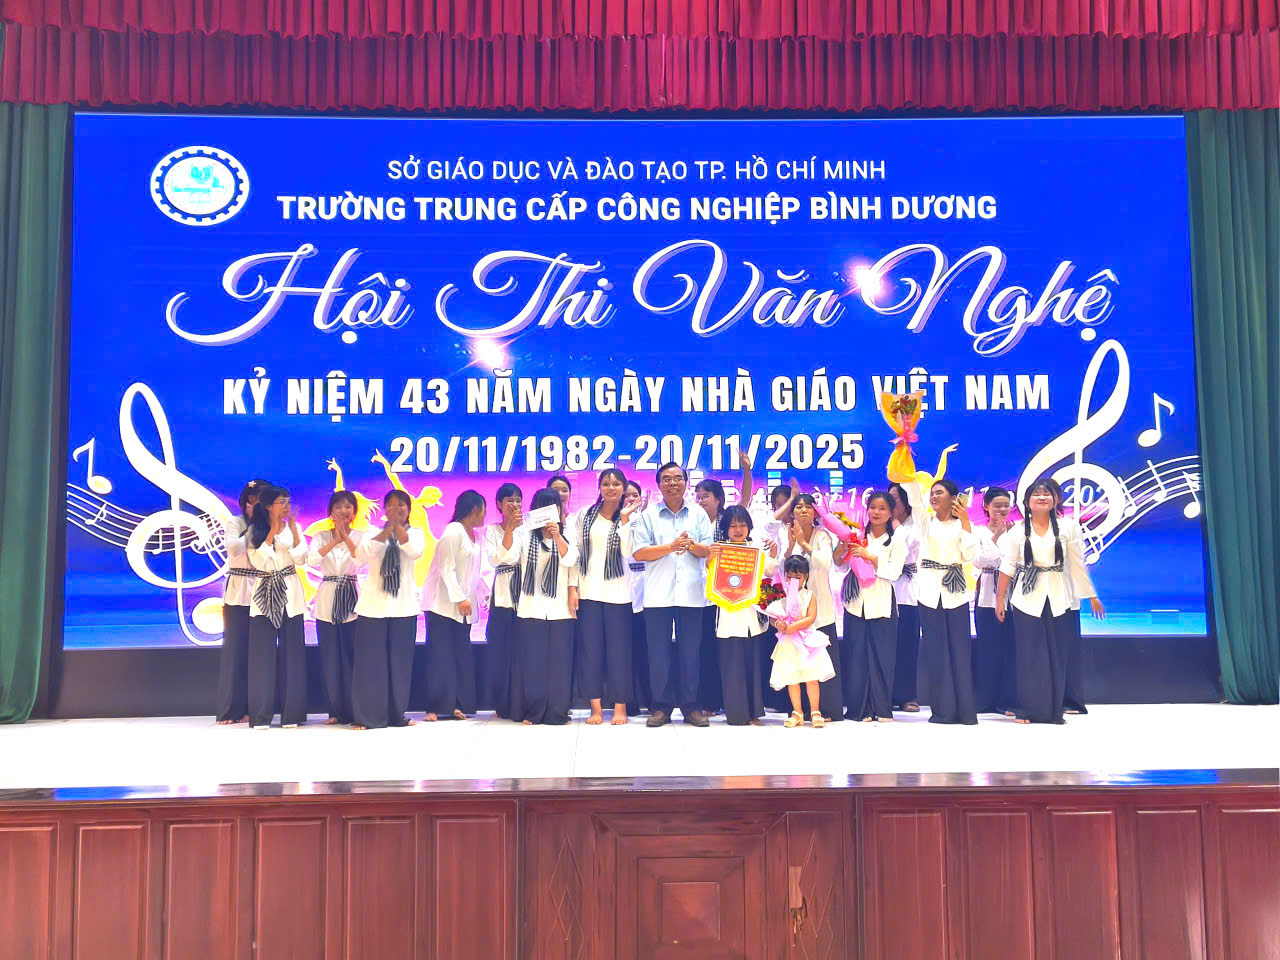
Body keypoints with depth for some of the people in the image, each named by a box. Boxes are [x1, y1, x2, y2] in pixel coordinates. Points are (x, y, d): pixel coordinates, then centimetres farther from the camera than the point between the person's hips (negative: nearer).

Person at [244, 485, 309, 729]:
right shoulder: (254, 530, 2)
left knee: (291, 653, 1)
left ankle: (291, 713, 7)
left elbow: (301, 558, -5)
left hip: (289, 595, 1)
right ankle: (260, 715, 4)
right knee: (262, 655, -1)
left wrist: (292, 528, -11)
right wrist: (272, 531, -12)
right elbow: (258, 561, -10)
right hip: (264, 595, -1)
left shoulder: (293, 528, 6)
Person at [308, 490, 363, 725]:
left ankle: (352, 710, 5)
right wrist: (334, 540, -17)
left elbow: (361, 560, -16)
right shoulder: (321, 537, 5)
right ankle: (335, 710, 11)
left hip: (351, 600, -1)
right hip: (327, 601, 1)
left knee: (352, 655, -2)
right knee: (330, 657, 3)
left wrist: (345, 535, -18)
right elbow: (311, 560, -14)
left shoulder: (360, 536, 3)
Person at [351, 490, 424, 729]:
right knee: (370, 662, -1)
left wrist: (398, 525, -19)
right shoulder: (374, 531, 5)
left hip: (403, 606, 1)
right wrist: (388, 527, -17)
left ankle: (396, 715, 14)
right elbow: (362, 554, -15)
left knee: (400, 662, 4)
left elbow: (415, 551, -16)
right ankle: (367, 717, 5)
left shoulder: (415, 533, 6)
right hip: (373, 605, -1)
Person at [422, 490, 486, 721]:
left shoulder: (475, 535, 14)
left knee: (462, 655, 4)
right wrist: (460, 599, -21)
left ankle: (456, 705, 7)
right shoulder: (453, 531, -12)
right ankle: (436, 707, -2)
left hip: (464, 605, 8)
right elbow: (447, 569, -17)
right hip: (445, 604, -8)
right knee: (441, 656, -5)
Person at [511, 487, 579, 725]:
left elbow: (570, 560, -7)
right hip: (531, 609, -1)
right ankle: (532, 712, 5)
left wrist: (557, 536, -23)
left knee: (558, 661, 0)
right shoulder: (526, 536, 7)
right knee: (531, 661, -1)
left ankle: (556, 712, 5)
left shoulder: (567, 535, 9)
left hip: (559, 609, 1)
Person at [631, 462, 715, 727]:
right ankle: (661, 707, 9)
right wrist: (670, 547, -15)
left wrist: (692, 545, -15)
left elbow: (709, 550, 6)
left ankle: (690, 706, 12)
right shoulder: (648, 516, 7)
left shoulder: (699, 514, 12)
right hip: (658, 594, -1)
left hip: (691, 593, 1)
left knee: (690, 651, 3)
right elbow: (639, 553, -3)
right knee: (658, 652, 1)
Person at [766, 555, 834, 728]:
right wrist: (777, 624, -22)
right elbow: (772, 617, 1)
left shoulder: (809, 596, -1)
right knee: (791, 679, 5)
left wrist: (792, 627, -20)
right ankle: (797, 713, 14)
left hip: (806, 642, -2)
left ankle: (815, 712, 6)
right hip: (788, 644, 2)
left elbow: (811, 618, -12)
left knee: (812, 678, -3)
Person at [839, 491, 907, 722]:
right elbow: (839, 564, 8)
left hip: (881, 605, -2)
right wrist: (842, 544, -7)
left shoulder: (896, 541, 4)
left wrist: (869, 556, -15)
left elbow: (894, 572, -7)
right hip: (856, 603, 2)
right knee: (857, 655, 0)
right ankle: (859, 708, 7)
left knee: (882, 657, -2)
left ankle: (882, 709, 7)